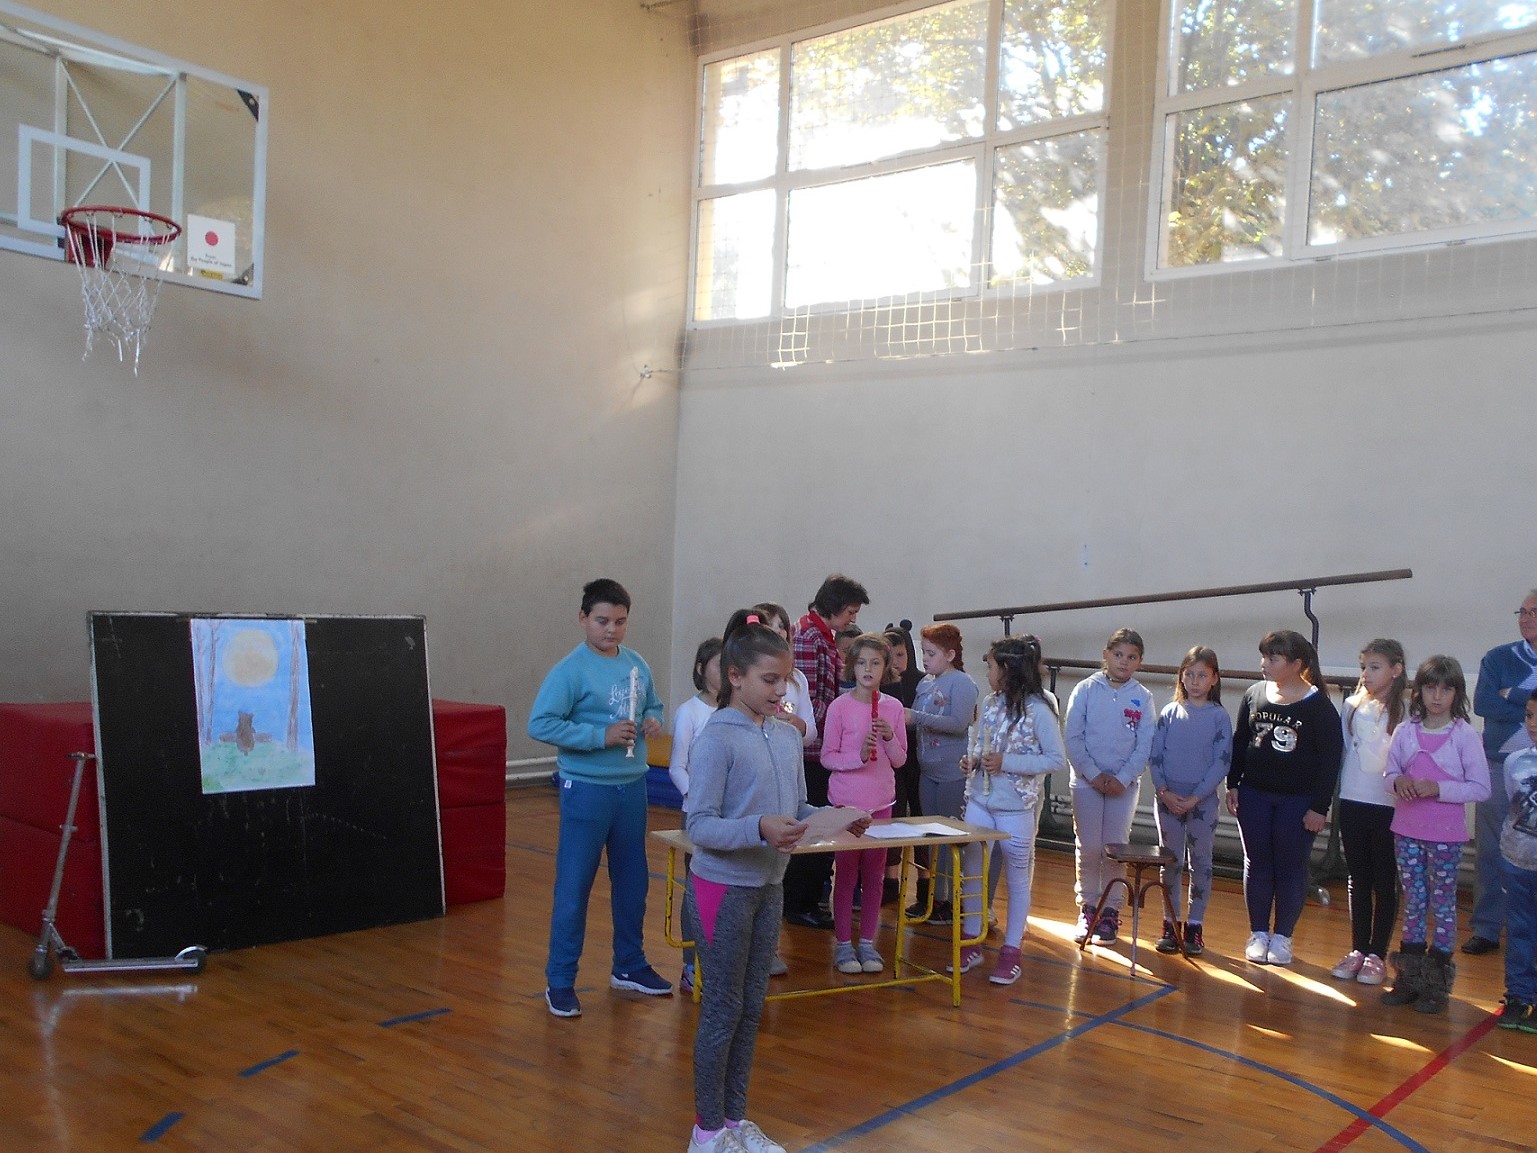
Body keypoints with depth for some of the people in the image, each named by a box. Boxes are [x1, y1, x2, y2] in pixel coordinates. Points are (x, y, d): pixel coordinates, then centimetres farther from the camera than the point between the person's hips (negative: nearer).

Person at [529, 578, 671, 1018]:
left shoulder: (636, 664, 4)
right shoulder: (570, 670, -15)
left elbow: (653, 705, 19)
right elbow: (540, 723, -20)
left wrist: (653, 721, -5)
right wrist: (601, 736, -23)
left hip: (632, 787, 6)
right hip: (586, 789, -6)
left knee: (632, 881, 17)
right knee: (574, 888, 1)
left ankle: (630, 965, 34)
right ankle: (560, 982, 13)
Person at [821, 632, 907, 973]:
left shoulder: (893, 707, 1)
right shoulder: (840, 707, -8)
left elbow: (900, 759, 5)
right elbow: (827, 757, -7)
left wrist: (889, 737, -14)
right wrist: (858, 756, -23)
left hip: (881, 801, 3)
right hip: (846, 801, -3)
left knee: (874, 872, 10)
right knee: (846, 872, 4)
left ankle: (867, 942, 21)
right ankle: (843, 943, 15)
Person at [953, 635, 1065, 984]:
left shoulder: (1038, 709, -13)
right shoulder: (990, 703, 6)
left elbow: (1057, 759, -14)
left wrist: (1006, 763, -19)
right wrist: (973, 760, -4)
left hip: (1017, 807, -6)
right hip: (979, 801, 6)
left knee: (1018, 879, 8)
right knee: (972, 872, 10)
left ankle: (1011, 951, 18)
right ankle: (972, 944, 23)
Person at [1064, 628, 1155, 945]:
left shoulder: (1143, 698, 1)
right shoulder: (1086, 690, -2)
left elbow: (1145, 746, -1)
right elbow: (1072, 737, -5)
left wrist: (1123, 778, -12)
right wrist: (1094, 775, -12)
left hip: (1124, 784, 1)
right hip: (1087, 781, -1)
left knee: (1116, 849, 5)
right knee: (1088, 848, 3)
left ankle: (1111, 910, 16)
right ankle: (1087, 908, 16)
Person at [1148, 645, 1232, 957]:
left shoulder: (1219, 716, -3)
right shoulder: (1169, 712, 3)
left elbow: (1221, 762, -7)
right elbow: (1154, 755, 2)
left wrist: (1194, 798, -13)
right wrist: (1164, 792, -10)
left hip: (1202, 801, -1)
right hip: (1167, 799, 2)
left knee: (1201, 863, 6)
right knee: (1171, 863, 8)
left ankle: (1194, 927, 15)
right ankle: (1171, 925, 17)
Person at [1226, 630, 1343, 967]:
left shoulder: (1318, 706, -10)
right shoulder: (1254, 695, 2)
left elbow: (1330, 758, -9)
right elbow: (1239, 743, 10)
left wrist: (1319, 807, -11)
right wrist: (1233, 785, 6)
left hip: (1298, 801, -4)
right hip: (1254, 796, 4)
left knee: (1291, 869, 6)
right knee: (1257, 865, 9)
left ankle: (1282, 937, 18)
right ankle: (1258, 933, 20)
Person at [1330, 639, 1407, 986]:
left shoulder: (1405, 712, -10)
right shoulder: (1353, 706, 6)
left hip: (1387, 806, -5)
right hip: (1352, 802, 5)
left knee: (1384, 883, 6)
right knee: (1358, 880, 13)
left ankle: (1377, 955, 15)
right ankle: (1358, 950, 22)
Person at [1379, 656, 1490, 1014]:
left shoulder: (1464, 736, -8)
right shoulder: (1405, 732, 3)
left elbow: (1480, 788, -8)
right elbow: (1390, 772, 10)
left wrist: (1438, 788, -19)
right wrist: (1398, 782, -12)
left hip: (1446, 835, -3)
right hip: (1407, 830, 3)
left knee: (1443, 903, 6)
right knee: (1413, 902, 12)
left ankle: (1437, 984, 15)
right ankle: (1408, 978, 21)